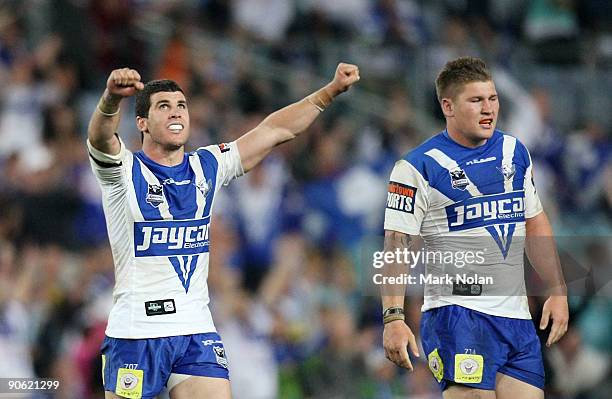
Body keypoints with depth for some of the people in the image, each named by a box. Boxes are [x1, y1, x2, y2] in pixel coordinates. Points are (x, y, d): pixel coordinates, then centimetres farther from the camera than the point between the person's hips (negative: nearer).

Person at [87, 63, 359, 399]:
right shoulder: (124, 171, -4)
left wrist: (331, 90, 4)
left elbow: (275, 130, 12)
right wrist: (112, 97, -47)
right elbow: (101, 137, -26)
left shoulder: (207, 167, 11)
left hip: (197, 331, 4)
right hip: (136, 331, -4)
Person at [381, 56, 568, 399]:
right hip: (457, 314, -6)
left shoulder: (515, 152, 13)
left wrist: (558, 292, 16)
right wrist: (394, 317, -18)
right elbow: (397, 245, -10)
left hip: (517, 317, 6)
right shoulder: (419, 167, -6)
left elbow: (535, 225, 22)